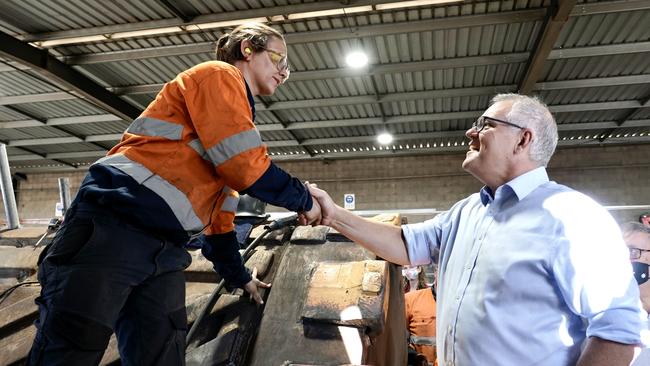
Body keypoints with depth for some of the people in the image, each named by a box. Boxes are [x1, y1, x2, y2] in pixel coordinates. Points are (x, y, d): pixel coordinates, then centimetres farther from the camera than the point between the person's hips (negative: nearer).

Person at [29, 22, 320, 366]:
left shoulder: (237, 114, 24)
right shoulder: (219, 75, -1)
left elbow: (219, 208, 26)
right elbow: (245, 167, -14)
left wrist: (239, 277, 29)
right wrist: (303, 200, 2)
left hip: (164, 249, 9)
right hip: (112, 229, -9)